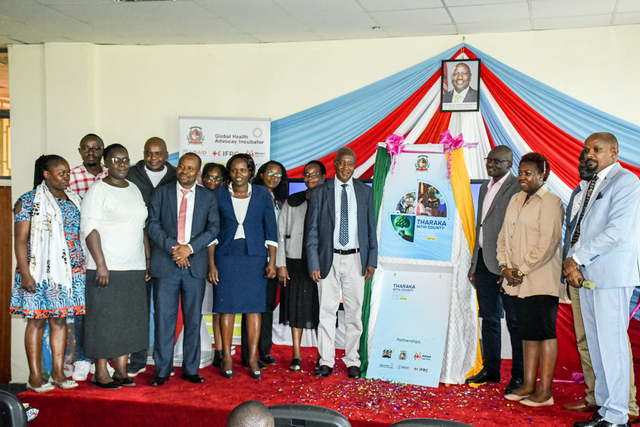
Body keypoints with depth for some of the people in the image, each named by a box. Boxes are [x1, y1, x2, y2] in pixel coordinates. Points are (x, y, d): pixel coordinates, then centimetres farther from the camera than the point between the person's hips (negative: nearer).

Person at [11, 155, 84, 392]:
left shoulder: (73, 200, 12)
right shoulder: (29, 201, -4)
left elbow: (81, 233, 16)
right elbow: (20, 240, -7)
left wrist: (82, 267, 12)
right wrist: (25, 273, -14)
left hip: (69, 271, 5)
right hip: (40, 272, -5)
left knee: (60, 320, 8)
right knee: (37, 320, 0)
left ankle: (58, 373, 15)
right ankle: (34, 377, 7)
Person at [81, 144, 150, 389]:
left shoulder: (134, 190, 14)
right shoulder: (98, 190, -5)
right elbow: (90, 228, -12)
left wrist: (148, 259, 11)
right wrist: (101, 264, -18)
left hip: (134, 268, 6)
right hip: (106, 268, -6)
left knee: (129, 319, 8)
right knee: (104, 318, -1)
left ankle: (121, 371, 17)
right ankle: (100, 373, 9)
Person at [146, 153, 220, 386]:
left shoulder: (208, 197, 10)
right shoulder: (161, 193, 8)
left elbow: (213, 227, 1)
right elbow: (152, 223, 0)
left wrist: (190, 248, -12)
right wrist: (172, 247, -12)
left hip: (195, 265, 1)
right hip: (166, 264, -1)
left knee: (193, 319, 6)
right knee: (164, 318, 0)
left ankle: (191, 369, 16)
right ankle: (162, 370, 10)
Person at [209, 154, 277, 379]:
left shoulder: (262, 194, 5)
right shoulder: (219, 195, 4)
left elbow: (270, 228, 6)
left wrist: (272, 261, -1)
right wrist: (211, 263, -2)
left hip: (254, 256, 0)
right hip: (226, 256, 0)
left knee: (254, 306, 1)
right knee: (226, 306, 1)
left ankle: (253, 358, 9)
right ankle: (226, 358, 10)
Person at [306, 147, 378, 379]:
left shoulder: (365, 192, 7)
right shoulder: (320, 192, 2)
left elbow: (371, 227, 9)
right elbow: (312, 231, 1)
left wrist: (372, 260, 3)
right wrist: (313, 264, -5)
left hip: (355, 259, 1)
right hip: (329, 258, -1)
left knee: (354, 311, 5)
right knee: (327, 311, 2)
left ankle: (352, 361, 17)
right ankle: (326, 362, 11)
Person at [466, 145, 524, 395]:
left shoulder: (519, 189, -8)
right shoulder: (485, 188, 18)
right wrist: (473, 264, 19)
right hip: (484, 262, 8)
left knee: (514, 322, 0)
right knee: (489, 318, 14)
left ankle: (519, 376, 9)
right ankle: (491, 370, 25)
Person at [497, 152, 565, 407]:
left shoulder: (550, 202, -10)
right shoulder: (516, 200, 15)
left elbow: (547, 242, -16)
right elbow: (504, 235, 15)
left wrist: (523, 270, -14)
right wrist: (505, 266, 1)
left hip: (542, 280, -8)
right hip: (519, 281, 8)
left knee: (544, 331, -3)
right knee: (527, 332, 12)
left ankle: (545, 391, 4)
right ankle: (528, 385, 20)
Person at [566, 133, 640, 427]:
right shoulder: (591, 185, 20)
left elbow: (616, 231, -16)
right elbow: (576, 226, 17)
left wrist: (577, 258, -14)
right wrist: (571, 263, 0)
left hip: (611, 276, -8)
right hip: (586, 275, 8)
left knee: (612, 345, -5)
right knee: (595, 346, 10)